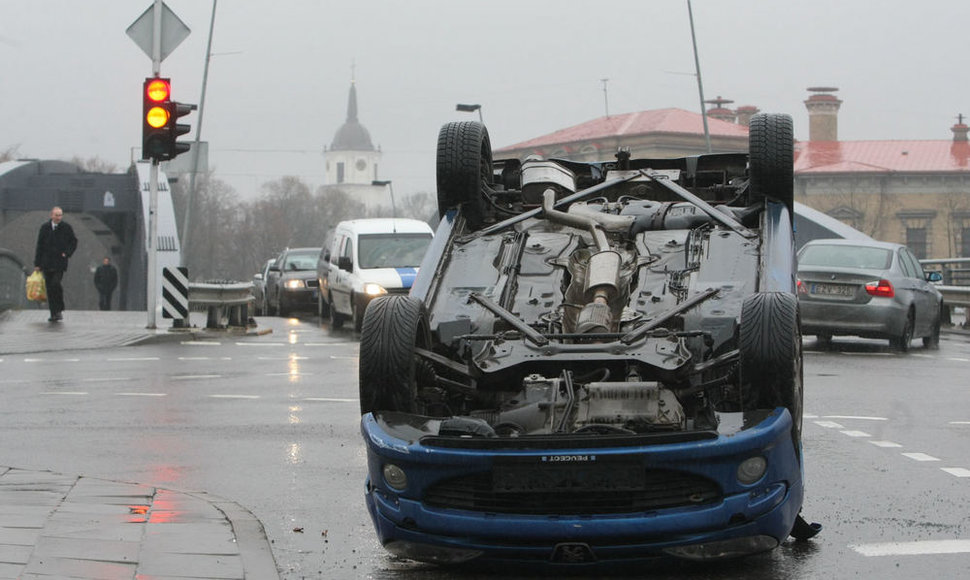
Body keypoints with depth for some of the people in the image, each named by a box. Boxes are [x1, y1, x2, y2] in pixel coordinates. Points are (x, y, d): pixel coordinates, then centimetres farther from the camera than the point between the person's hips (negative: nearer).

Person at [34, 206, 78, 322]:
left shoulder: (67, 227, 1)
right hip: (47, 263, 3)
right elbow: (39, 246, 10)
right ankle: (54, 314, 9)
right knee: (49, 288, 2)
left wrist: (67, 253, -7)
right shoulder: (45, 227, 6)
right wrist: (37, 263, 7)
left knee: (55, 284, -19)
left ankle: (59, 310, -5)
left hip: (60, 263, -3)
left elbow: (74, 242, 10)